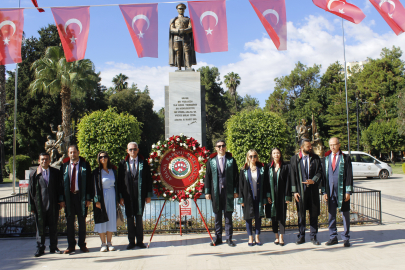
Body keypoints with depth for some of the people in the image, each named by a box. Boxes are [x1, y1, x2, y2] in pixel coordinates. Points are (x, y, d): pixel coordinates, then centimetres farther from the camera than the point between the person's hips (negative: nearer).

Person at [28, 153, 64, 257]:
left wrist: (61, 200, -1)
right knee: (40, 227, 6)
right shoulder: (33, 174, 4)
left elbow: (60, 187, 8)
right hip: (39, 205, -1)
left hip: (53, 204, 1)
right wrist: (31, 205, -1)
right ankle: (40, 248, 18)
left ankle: (53, 247, 20)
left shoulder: (56, 172, 6)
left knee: (53, 227, 8)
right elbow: (31, 190, 3)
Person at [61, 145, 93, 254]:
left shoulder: (85, 165, 1)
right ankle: (71, 245, 17)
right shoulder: (64, 166, 7)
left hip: (81, 196, -2)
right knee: (69, 221, 6)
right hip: (68, 196, 2)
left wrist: (88, 198, -6)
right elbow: (61, 182, 7)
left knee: (82, 221, 6)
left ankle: (82, 244, 17)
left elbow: (89, 181, 0)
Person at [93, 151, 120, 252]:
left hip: (112, 197, 3)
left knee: (111, 219, 4)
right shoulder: (97, 172, -1)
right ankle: (103, 244, 7)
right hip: (102, 197, -3)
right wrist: (97, 200, -12)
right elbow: (96, 187, -4)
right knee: (102, 220, 0)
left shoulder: (113, 170, 9)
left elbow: (116, 184, 12)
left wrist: (118, 199, 8)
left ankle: (109, 242, 11)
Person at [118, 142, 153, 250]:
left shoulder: (144, 163, 4)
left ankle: (140, 241, 15)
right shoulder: (123, 164, 5)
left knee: (139, 217, 5)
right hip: (128, 195, 1)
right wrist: (120, 196, -1)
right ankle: (131, 241, 15)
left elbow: (148, 179, 5)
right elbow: (120, 180, 5)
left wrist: (149, 195, 0)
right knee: (130, 218, 5)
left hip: (140, 195, 0)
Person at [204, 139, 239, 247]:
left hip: (228, 191, -1)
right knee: (217, 215, 7)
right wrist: (207, 191, 1)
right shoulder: (211, 161, 7)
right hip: (216, 192, 1)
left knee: (228, 215, 3)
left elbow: (236, 176, 5)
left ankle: (229, 238, 12)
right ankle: (218, 238, 17)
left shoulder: (231, 160, 6)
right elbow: (207, 177, 7)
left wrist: (236, 190, -1)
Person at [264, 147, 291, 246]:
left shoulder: (285, 166, 1)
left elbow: (287, 181, -2)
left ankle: (281, 237, 7)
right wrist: (267, 195, -5)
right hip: (272, 195, 2)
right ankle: (276, 236, 16)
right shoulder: (268, 167, 6)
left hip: (281, 194, -2)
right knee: (273, 215, 6)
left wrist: (287, 196, -8)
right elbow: (266, 181, 4)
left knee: (281, 215, 1)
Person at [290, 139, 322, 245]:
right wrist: (294, 191, -6)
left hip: (313, 189, 1)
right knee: (301, 214, 6)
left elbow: (319, 171, 5)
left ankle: (313, 236, 17)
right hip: (301, 190, -1)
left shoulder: (315, 158, 5)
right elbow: (292, 175, 0)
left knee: (314, 213, 6)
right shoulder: (295, 159, 1)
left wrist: (313, 180, -15)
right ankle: (301, 236, 18)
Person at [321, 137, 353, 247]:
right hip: (330, 191, 3)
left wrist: (348, 191, -9)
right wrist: (324, 191, 3)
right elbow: (323, 175, 9)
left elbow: (349, 175, -3)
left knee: (345, 214, 4)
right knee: (331, 214, 8)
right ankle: (333, 237, 19)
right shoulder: (325, 159, 9)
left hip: (342, 191, -2)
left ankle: (346, 238, 15)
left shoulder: (346, 158, 1)